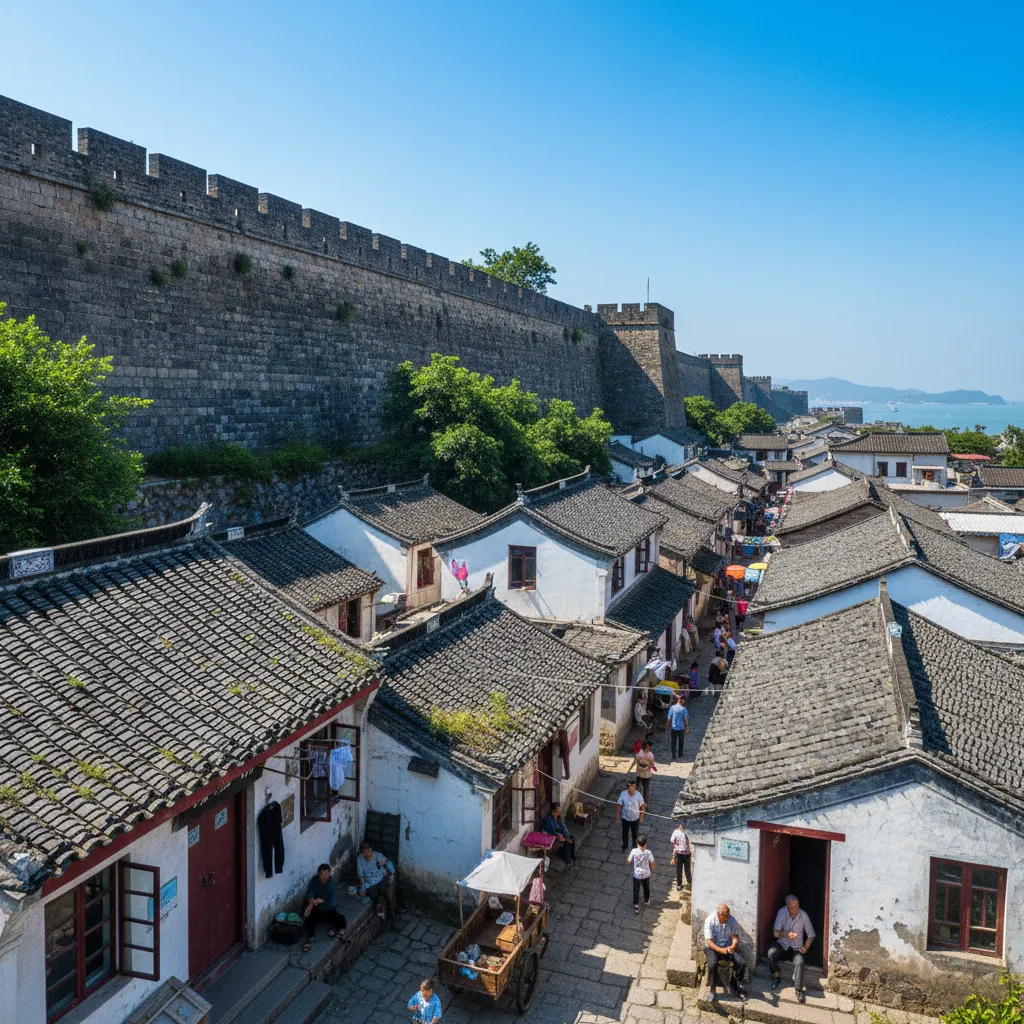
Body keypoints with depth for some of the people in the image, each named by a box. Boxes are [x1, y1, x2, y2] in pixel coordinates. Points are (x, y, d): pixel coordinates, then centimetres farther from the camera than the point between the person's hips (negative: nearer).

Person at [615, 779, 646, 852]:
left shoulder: (638, 795, -23)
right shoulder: (623, 794, -24)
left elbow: (642, 806, -10)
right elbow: (618, 805, -14)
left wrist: (641, 817, -2)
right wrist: (617, 815, -11)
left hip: (635, 819, 0)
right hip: (625, 818, 0)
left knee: (635, 833, 22)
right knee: (625, 833, 22)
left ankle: (635, 846, 49)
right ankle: (625, 846, 48)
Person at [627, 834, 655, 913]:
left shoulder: (634, 851, -23)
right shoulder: (648, 852, -20)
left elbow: (628, 862, -13)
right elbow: (652, 864, -10)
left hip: (637, 875, -2)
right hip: (646, 874, 2)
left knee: (636, 890, 16)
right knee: (646, 888, 28)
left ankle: (636, 907, 20)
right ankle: (646, 901, 48)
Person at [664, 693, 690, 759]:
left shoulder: (672, 708, -8)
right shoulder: (683, 709, -12)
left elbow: (669, 718, -5)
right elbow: (686, 719, -10)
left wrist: (667, 726, 5)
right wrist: (687, 727, -1)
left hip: (674, 727, 0)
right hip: (681, 727, 0)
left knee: (673, 742, 7)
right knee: (681, 742, 19)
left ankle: (674, 755, 1)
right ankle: (680, 754, 28)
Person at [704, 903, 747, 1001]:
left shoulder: (732, 920, -7)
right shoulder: (710, 921, -17)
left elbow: (735, 936, -4)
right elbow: (709, 941, -19)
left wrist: (733, 946, -26)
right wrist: (721, 950, -33)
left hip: (728, 947, 4)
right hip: (713, 948, -4)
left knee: (742, 963, -19)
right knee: (712, 964, -34)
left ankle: (737, 987, 4)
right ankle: (712, 990, -13)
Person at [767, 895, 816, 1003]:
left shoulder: (803, 915, -10)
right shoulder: (782, 912, -11)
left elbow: (811, 935, 2)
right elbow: (776, 933, -12)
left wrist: (805, 947, -13)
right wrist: (787, 934, -31)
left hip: (796, 948, 0)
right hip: (782, 945, 0)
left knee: (799, 962, -33)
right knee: (771, 952, -31)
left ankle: (799, 989, -18)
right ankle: (776, 976, -5)